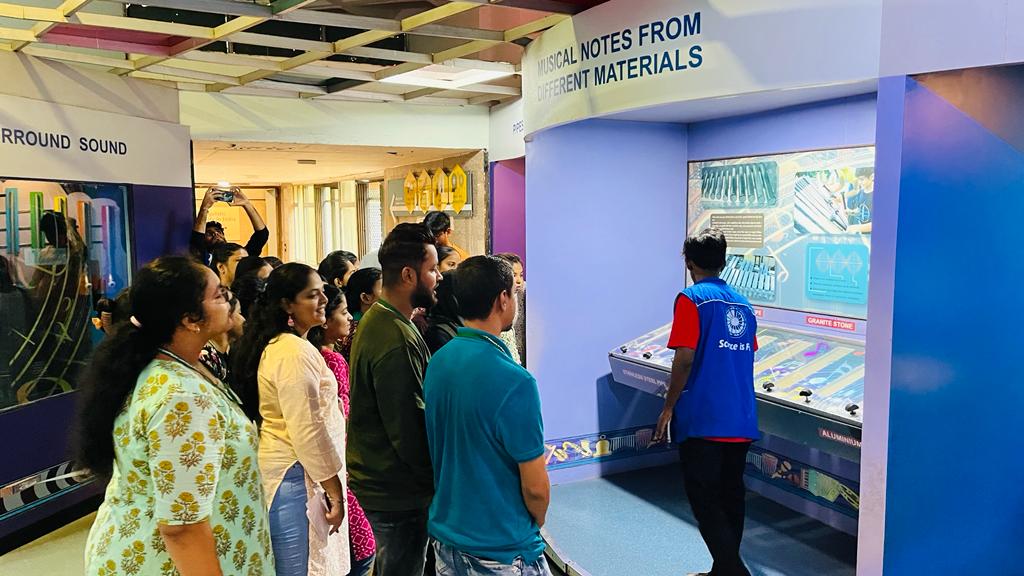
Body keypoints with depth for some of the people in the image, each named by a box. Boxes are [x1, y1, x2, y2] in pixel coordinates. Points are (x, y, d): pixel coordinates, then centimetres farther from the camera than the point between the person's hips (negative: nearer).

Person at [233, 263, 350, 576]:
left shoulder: (273, 345, 13)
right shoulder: (296, 352, -18)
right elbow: (309, 431, -21)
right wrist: (335, 493, -14)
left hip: (275, 468, 10)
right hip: (296, 477, -10)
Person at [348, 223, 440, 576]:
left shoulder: (377, 319, 7)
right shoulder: (396, 340, -25)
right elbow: (408, 431, -24)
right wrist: (437, 483, -13)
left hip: (378, 478, 10)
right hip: (399, 492, -10)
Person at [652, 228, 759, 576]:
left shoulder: (691, 299, -8)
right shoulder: (743, 305, 13)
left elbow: (685, 359, -15)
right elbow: (744, 360, 16)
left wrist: (668, 407, -7)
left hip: (702, 419, -7)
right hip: (741, 420, 7)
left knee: (704, 498, -1)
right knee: (731, 494, 14)